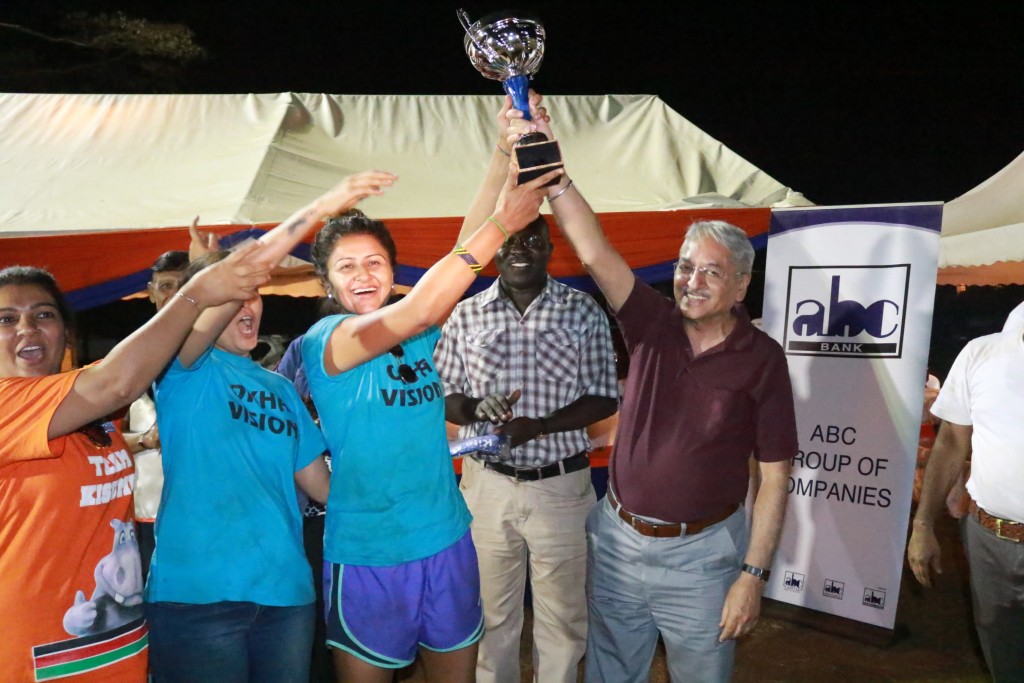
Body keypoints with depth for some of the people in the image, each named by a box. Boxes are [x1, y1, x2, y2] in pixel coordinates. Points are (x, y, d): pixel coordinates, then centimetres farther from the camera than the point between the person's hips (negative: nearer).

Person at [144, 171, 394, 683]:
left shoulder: (281, 388, 15)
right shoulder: (185, 368, -1)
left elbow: (319, 483, 13)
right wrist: (321, 207, -20)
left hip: (284, 589, 5)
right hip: (197, 593, -5)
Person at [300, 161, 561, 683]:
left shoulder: (422, 331, 1)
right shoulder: (322, 341, -13)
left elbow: (467, 246, -4)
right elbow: (418, 310, -28)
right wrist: (501, 222, -27)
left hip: (448, 541, 4)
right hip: (368, 556, -4)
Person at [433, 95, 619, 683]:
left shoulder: (583, 312, -3)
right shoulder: (467, 315, 1)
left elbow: (604, 401, -5)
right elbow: (445, 397, 5)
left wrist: (538, 426, -20)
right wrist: (475, 411, -18)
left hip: (561, 484, -1)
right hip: (487, 483, 2)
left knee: (561, 615, 13)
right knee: (492, 613, 16)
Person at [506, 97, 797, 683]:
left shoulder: (762, 359, -11)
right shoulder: (654, 325, -5)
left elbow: (774, 477, -8)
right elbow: (595, 252, -18)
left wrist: (753, 574, -12)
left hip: (700, 555, -3)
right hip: (617, 540, 3)